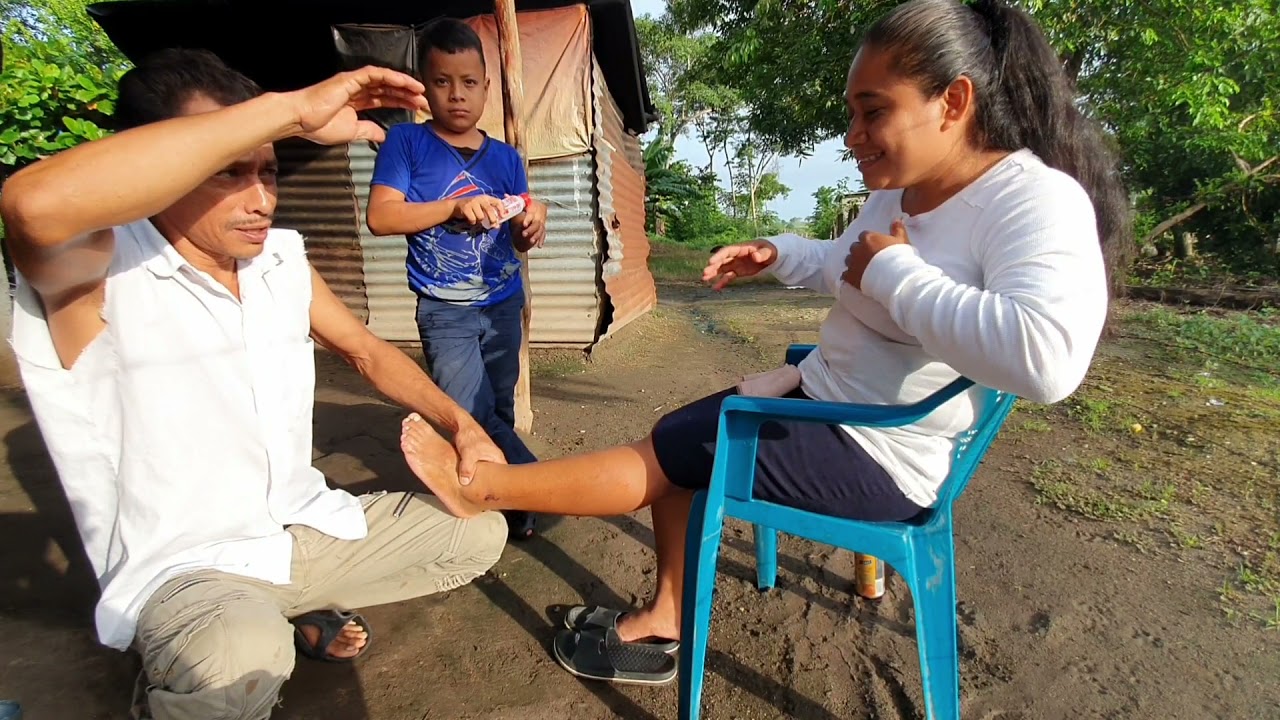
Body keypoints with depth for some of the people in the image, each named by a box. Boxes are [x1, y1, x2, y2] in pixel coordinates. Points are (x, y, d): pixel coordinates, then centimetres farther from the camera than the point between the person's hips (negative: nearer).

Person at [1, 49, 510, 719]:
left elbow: (366, 350, 9)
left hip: (309, 527, 6)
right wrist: (289, 108, -38)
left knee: (480, 531, 5)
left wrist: (460, 425, -5)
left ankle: (302, 613, 19)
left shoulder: (281, 257, 1)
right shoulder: (94, 271, -18)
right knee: (242, 663, -37)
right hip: (185, 568, -5)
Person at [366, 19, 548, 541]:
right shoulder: (406, 142, -1)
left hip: (503, 306, 3)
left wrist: (532, 224, -14)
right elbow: (380, 217, -10)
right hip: (446, 312, -3)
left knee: (499, 416, 11)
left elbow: (518, 240, 10)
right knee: (473, 420, -11)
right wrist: (454, 206, -21)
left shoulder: (505, 157, 8)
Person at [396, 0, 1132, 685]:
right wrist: (778, 254, 5)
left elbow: (1047, 356, -39)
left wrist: (893, 273, -28)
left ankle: (482, 486, 10)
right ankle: (662, 626, 17)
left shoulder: (1036, 202, -21)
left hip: (877, 456, -9)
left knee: (664, 457, -8)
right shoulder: (900, 189, 5)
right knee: (672, 438, 9)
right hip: (822, 399, 9)